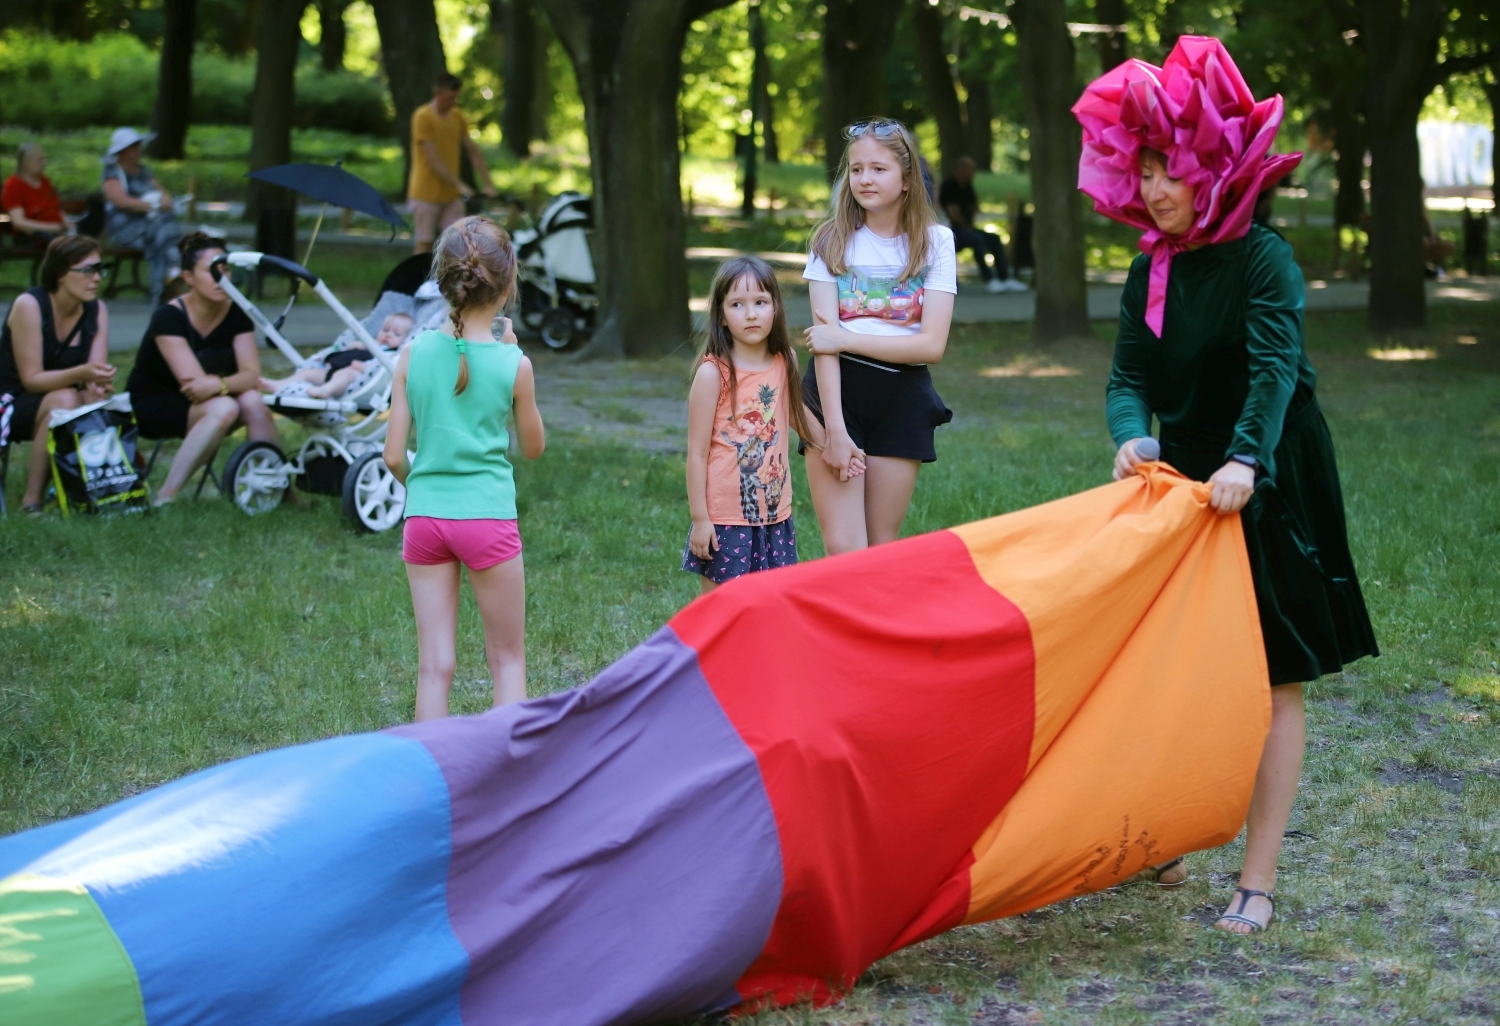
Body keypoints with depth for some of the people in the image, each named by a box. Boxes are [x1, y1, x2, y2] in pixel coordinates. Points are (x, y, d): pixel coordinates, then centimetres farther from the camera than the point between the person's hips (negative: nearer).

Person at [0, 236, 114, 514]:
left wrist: (97, 384, -36)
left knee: (101, 404, -28)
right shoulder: (29, 305, -19)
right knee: (65, 399, -36)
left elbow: (97, 370, -10)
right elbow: (31, 379, -22)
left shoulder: (97, 310, -2)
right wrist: (81, 374, -39)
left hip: (66, 402, 5)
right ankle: (32, 499, -27)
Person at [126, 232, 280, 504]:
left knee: (253, 402, -27)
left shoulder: (237, 316, -5)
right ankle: (165, 497, -30)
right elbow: (192, 380, -27)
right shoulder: (169, 317, -20)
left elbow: (251, 374, -18)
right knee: (223, 408, -34)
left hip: (200, 402, 5)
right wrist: (235, 382, -24)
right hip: (153, 406, -5)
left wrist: (219, 384, -37)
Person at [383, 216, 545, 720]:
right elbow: (533, 447, 10)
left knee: (434, 664, 7)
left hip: (424, 519, 2)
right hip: (488, 518, -2)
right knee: (507, 658, 12)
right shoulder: (513, 364, -7)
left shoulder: (413, 353, -3)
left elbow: (393, 456, -1)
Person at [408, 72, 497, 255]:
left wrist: (487, 184, -2)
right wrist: (460, 184, -22)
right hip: (426, 193, -5)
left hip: (451, 195, 5)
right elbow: (433, 160, -18)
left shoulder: (458, 117, 6)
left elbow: (474, 152, 7)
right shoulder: (423, 117, -13)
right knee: (425, 245, 0)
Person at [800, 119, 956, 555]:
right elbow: (826, 340, -8)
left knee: (882, 547, 6)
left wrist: (845, 339, -14)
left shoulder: (935, 241, 1)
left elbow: (932, 344, -9)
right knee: (843, 549, -9)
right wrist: (834, 429, -17)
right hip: (837, 391, 0)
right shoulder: (834, 240, 2)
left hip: (902, 397, 1)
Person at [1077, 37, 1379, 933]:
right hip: (1180, 490, 6)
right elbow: (1130, 374, 2)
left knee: (1272, 683, 0)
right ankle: (1162, 847, 23)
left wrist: (1245, 461, -42)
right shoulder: (1150, 272, 6)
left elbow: (1276, 366, -27)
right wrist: (1132, 435, -21)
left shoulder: (1263, 261, -14)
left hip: (1264, 495, -6)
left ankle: (1259, 882, 3)